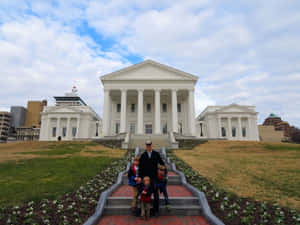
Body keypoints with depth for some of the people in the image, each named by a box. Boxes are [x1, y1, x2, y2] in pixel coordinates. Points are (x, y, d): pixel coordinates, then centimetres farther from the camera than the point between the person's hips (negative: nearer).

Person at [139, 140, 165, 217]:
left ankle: (156, 210, 17)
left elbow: (162, 163, 3)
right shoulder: (143, 155, -1)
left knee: (156, 194, 3)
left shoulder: (156, 154, -4)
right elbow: (140, 168, 3)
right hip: (145, 177, 1)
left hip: (154, 177, 0)